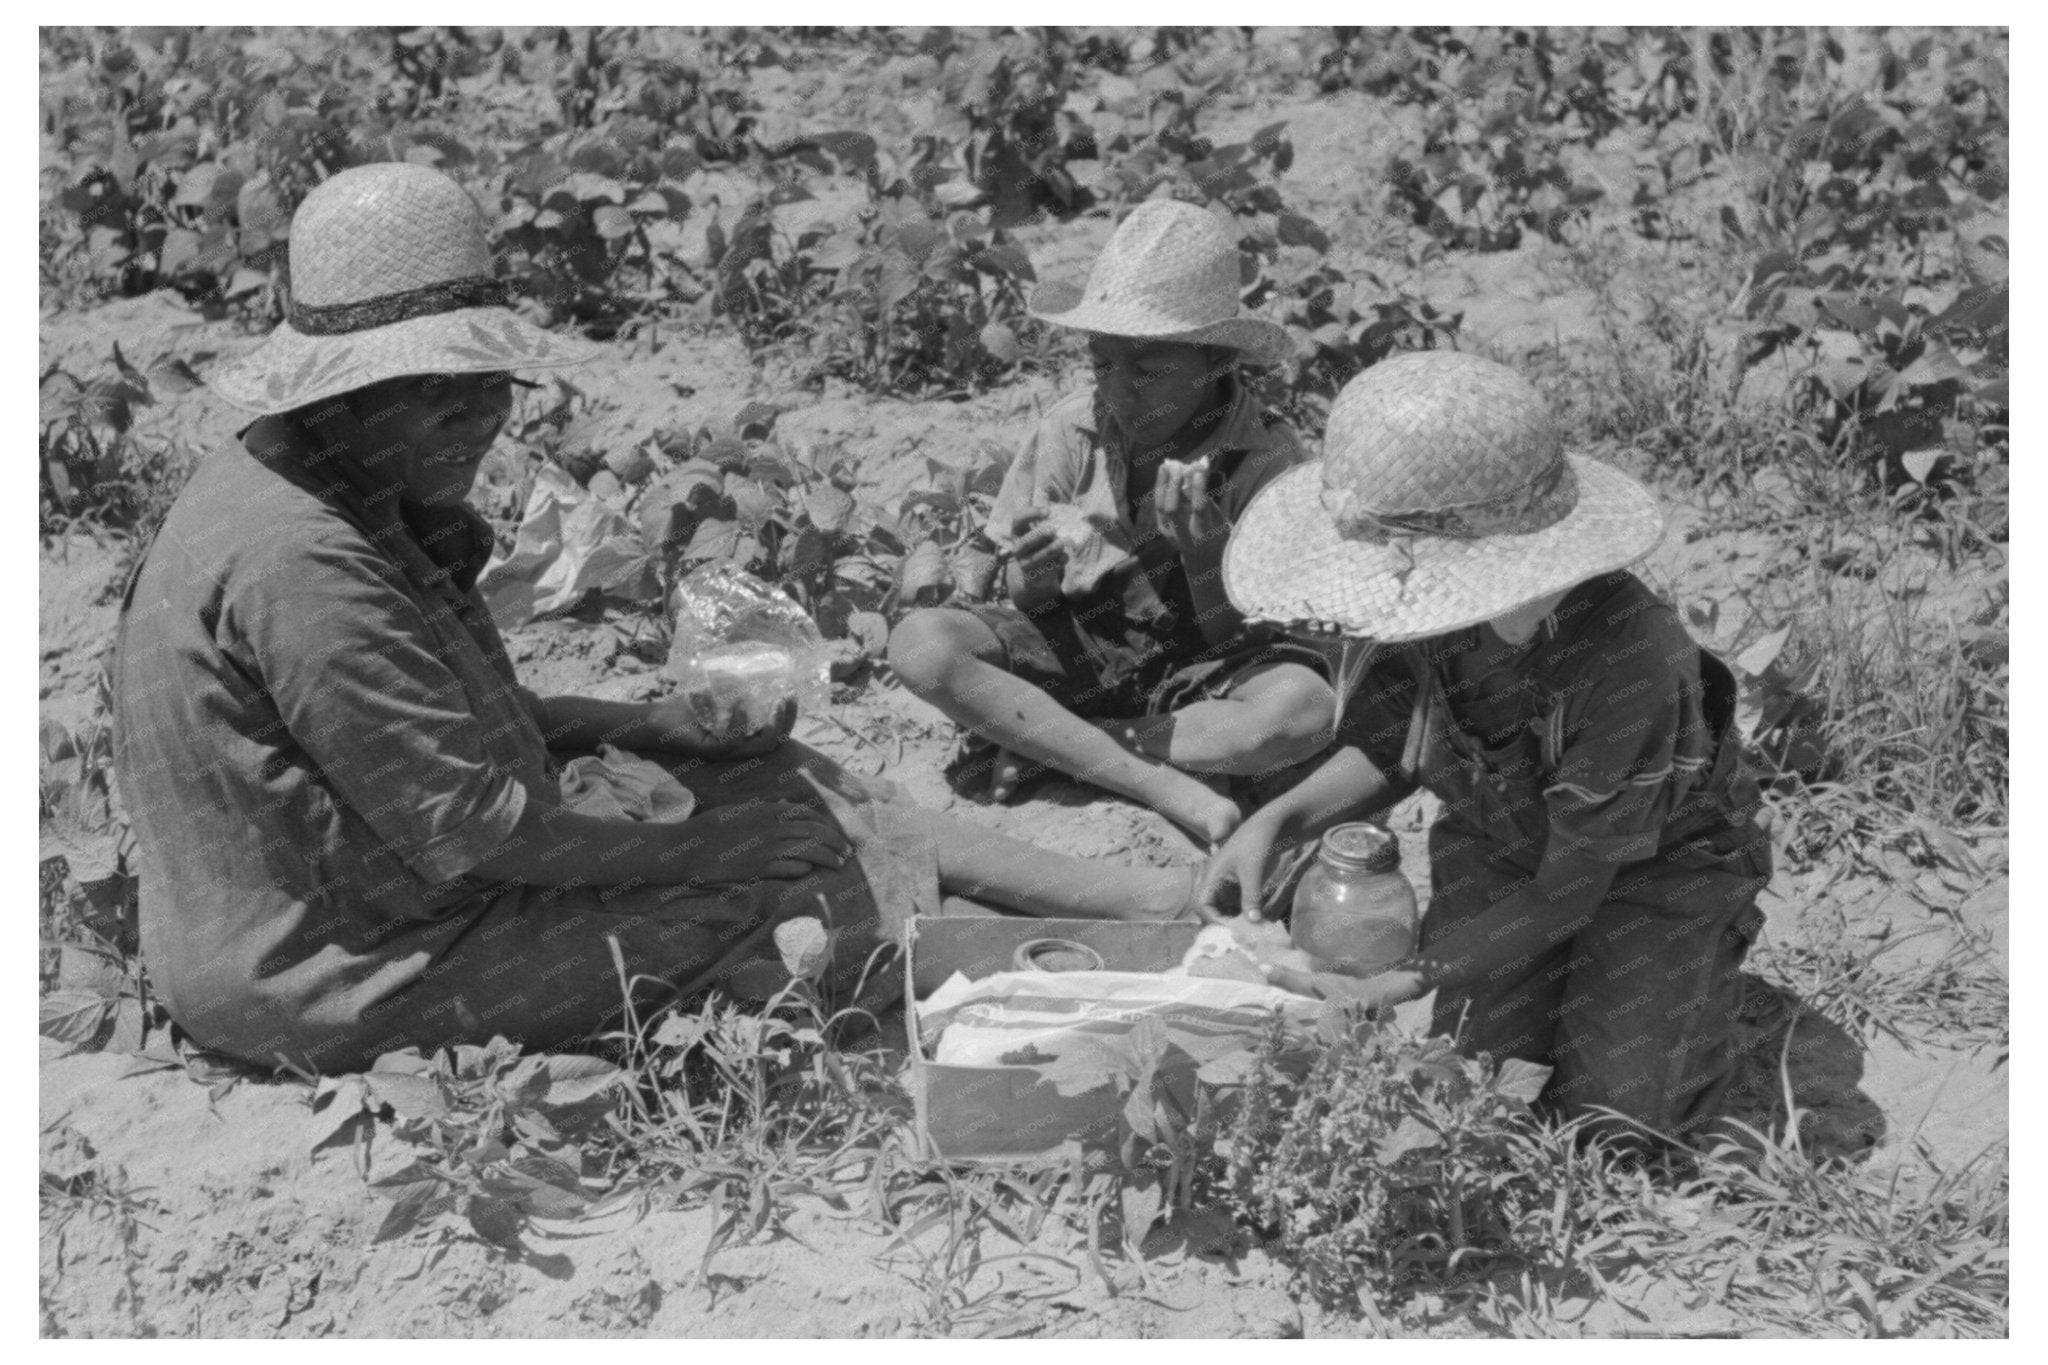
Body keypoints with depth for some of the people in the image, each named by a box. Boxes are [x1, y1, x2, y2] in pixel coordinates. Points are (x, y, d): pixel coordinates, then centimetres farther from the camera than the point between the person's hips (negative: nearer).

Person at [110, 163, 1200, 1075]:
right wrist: (680, 845, -14)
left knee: (781, 787, 5)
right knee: (803, 905, -9)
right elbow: (466, 827, -26)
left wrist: (647, 727, 6)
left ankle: (1143, 896, 9)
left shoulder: (329, 504, 6)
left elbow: (445, 722, 16)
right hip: (345, 987, -10)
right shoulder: (300, 564, -27)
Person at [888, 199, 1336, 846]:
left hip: (1194, 666, -2)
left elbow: (1232, 633, -11)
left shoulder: (1266, 456, -13)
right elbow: (1024, 599, -2)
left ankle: (1038, 743, -19)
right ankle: (1161, 785, -24)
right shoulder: (1072, 429, -7)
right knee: (919, 643, -25)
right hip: (1071, 647, 2)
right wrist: (1037, 574, -27)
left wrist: (1203, 549, -31)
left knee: (1302, 708, -34)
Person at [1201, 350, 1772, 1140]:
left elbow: (1565, 894, -28)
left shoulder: (1626, 667, -40)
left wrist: (1395, 986, -29)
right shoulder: (1434, 611, -24)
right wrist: (1278, 822, -20)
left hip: (1654, 864, -4)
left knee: (1622, 1106, -16)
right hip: (1496, 849, 4)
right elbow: (1391, 752, -2)